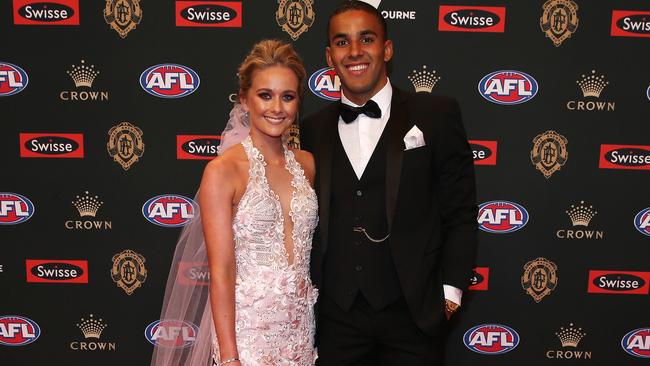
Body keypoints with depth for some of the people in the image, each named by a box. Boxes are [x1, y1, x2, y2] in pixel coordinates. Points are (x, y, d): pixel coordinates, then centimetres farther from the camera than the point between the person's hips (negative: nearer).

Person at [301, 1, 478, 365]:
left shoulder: (437, 114, -3)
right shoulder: (314, 129, 6)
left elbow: (461, 213, -3)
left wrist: (450, 291, -6)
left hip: (412, 312, -2)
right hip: (336, 315, 3)